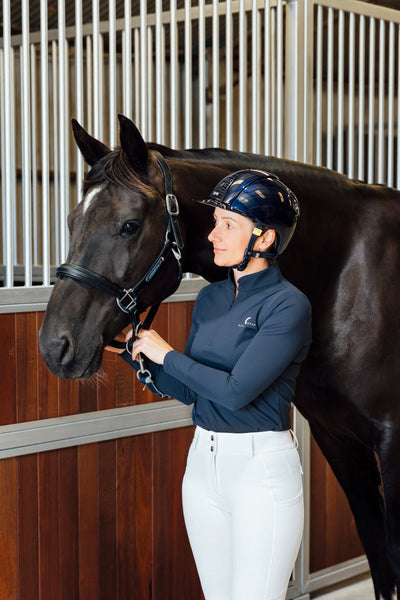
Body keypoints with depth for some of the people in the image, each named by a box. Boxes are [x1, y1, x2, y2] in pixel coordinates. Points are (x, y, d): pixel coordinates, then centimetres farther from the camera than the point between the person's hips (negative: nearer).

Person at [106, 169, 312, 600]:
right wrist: (133, 351, 1)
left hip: (262, 467, -7)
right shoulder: (209, 299, 9)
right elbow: (189, 390, 13)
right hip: (203, 463, 7)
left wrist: (165, 353, -11)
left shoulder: (288, 305, -14)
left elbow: (237, 390, -21)